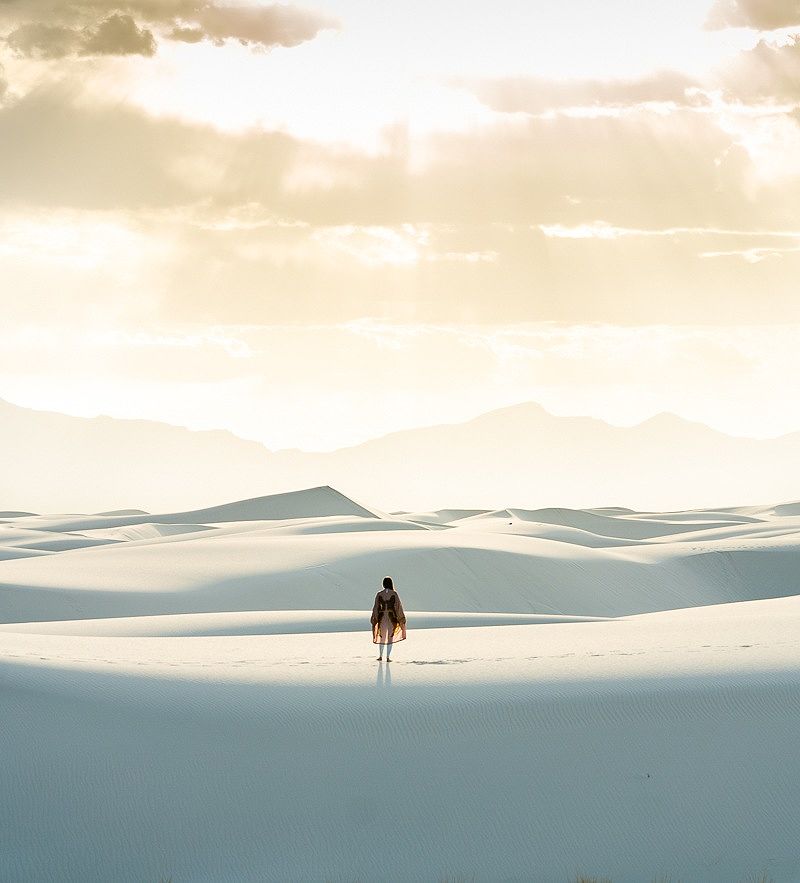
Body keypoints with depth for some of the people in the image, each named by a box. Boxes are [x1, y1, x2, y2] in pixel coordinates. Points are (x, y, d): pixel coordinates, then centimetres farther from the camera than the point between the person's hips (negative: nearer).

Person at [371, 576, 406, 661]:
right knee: (390, 638, 6)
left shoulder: (379, 594, -3)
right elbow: (398, 606, -5)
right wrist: (401, 618, 4)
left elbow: (376, 607, -1)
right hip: (392, 618, -2)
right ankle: (387, 658, 2)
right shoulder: (394, 594, -6)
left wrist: (374, 619, 5)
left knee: (382, 637, 18)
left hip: (382, 617, 2)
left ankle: (381, 657, 22)